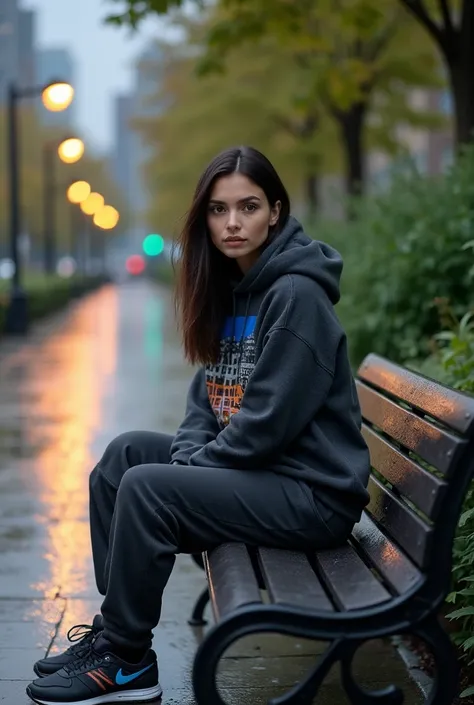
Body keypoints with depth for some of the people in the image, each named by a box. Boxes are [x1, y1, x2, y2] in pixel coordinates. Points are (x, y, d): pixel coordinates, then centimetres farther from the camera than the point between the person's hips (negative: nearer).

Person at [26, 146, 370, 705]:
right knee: (122, 454, 7)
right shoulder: (231, 288, 11)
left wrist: (192, 467, -11)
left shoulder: (296, 295, -18)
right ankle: (115, 629, 7)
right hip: (249, 467, 10)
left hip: (314, 494, -10)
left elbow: (269, 420, -21)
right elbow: (209, 393, 15)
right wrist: (186, 452, -4)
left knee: (145, 488, -21)